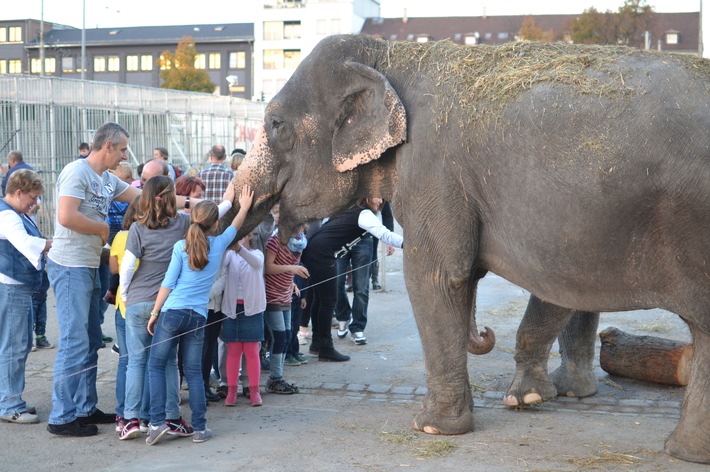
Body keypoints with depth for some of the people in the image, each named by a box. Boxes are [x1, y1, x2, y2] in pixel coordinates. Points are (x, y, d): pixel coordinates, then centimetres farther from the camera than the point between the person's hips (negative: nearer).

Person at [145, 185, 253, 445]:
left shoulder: (181, 247, -2)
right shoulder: (219, 245, 5)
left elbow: (168, 283, -3)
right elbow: (234, 227, 27)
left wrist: (155, 312, 4)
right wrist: (244, 206, 43)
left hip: (173, 312, -3)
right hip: (199, 317, 3)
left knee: (157, 365, 6)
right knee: (194, 372, 9)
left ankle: (158, 421, -4)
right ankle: (200, 428, 8)